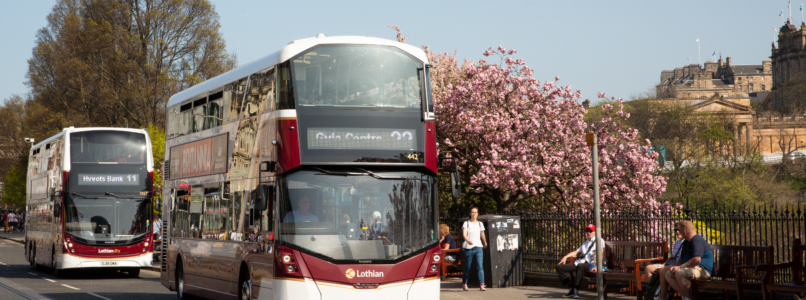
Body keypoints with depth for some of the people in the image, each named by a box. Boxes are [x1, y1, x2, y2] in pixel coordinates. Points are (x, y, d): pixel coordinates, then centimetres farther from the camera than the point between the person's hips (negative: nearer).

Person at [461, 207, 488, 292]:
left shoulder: (480, 224, 10)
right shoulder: (466, 223, -2)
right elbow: (464, 234, -16)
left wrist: (485, 243, 35)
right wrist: (468, 241, -35)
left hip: (478, 248, 2)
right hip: (468, 248, -2)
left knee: (480, 266, -12)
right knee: (467, 268, 7)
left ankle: (482, 285, -17)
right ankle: (464, 284, 25)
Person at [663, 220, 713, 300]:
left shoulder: (697, 241, -15)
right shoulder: (686, 243, 19)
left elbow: (696, 260, -27)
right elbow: (681, 258, 28)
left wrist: (680, 267, -20)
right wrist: (674, 267, 6)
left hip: (703, 270, -11)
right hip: (690, 269, 11)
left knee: (679, 273, -34)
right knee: (668, 274, -3)